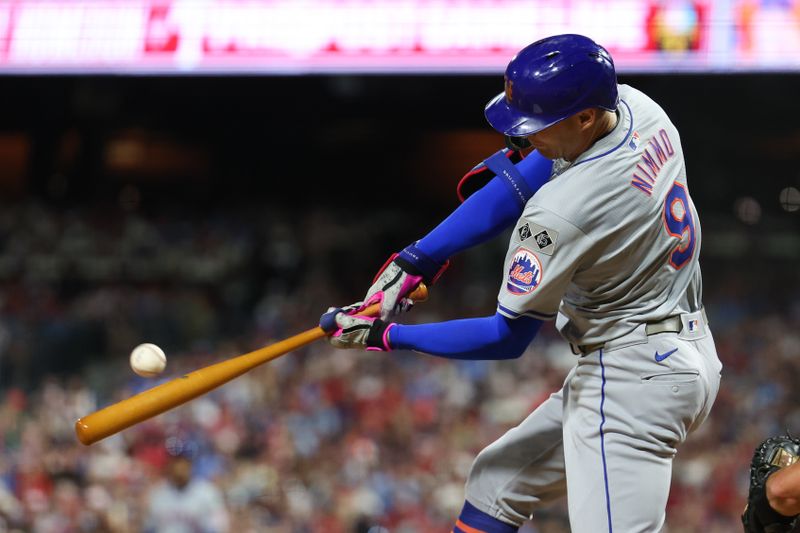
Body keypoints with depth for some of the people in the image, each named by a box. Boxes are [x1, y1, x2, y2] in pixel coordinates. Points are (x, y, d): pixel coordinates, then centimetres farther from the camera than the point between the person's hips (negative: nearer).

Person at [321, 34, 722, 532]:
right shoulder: (637, 108, -3)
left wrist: (385, 335, -5)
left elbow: (508, 338, -14)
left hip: (634, 378, -11)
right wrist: (416, 260, 2)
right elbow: (521, 182, 6)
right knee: (497, 482, 20)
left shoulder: (559, 213, -27)